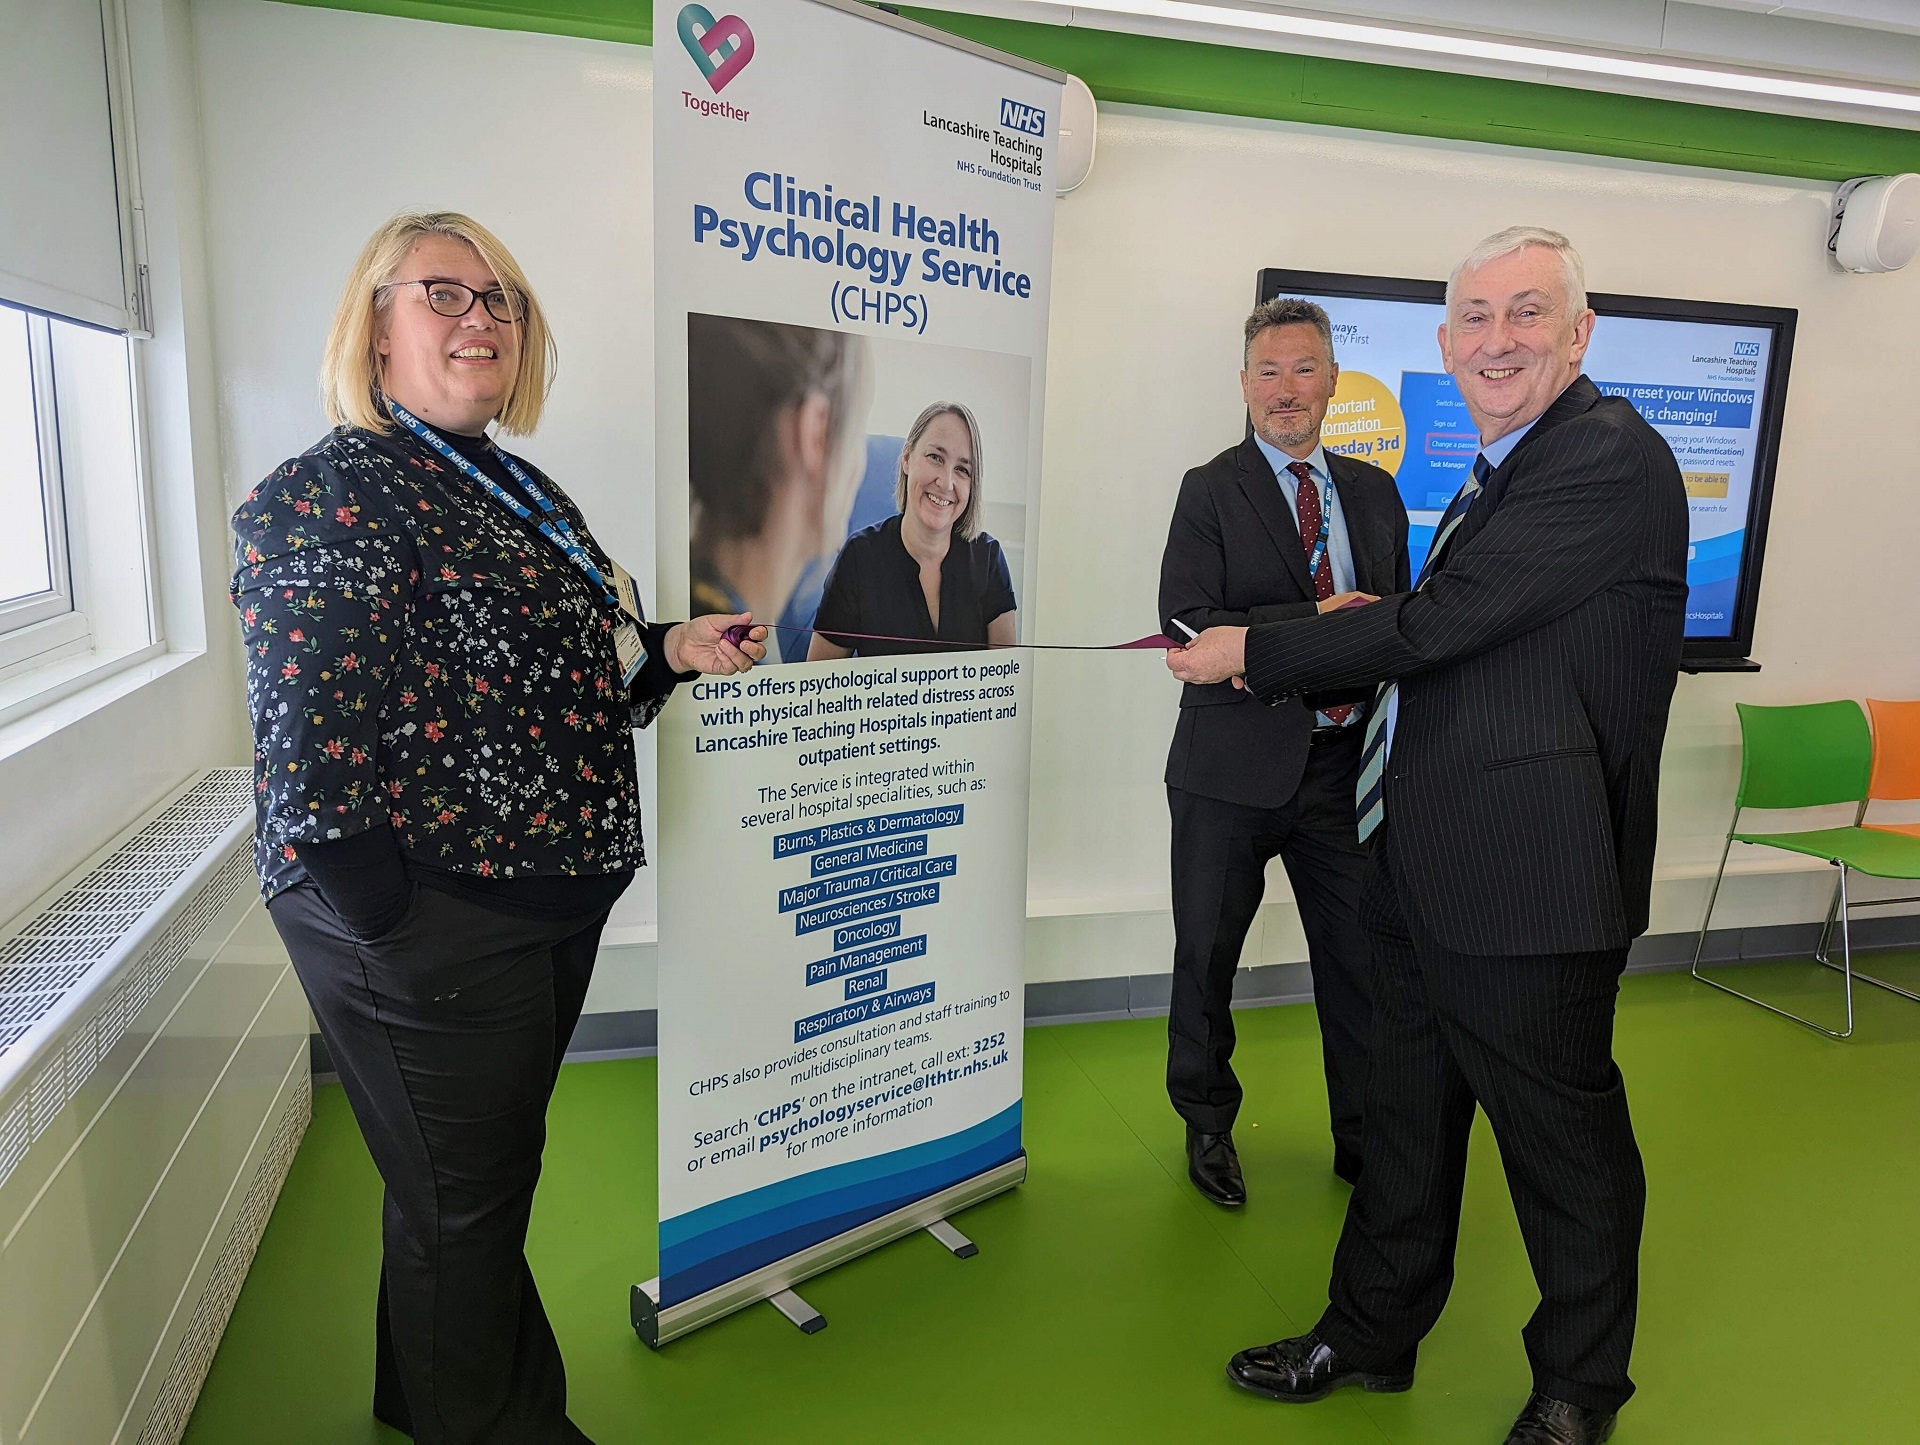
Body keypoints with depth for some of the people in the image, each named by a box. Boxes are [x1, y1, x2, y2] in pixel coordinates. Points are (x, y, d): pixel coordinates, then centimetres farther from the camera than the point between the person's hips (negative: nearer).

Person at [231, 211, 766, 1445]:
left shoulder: (515, 489, 13)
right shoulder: (331, 497, -14)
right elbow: (312, 739, -20)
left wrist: (670, 649, 6)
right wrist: (391, 929, -20)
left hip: (547, 904, 9)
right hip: (430, 927, -8)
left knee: (500, 1174, 24)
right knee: (458, 1204, 9)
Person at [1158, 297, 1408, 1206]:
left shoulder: (1374, 492, 11)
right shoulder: (1210, 492, -4)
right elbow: (1187, 628, -15)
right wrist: (1317, 622, -22)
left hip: (1347, 764, 4)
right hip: (1236, 766, -3)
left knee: (1364, 960, 12)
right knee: (1207, 958, 10)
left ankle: (1365, 1139, 33)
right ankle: (1207, 1128, 34)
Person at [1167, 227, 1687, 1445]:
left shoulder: (1612, 456, -15)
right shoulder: (1502, 472, 16)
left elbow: (1439, 619, -21)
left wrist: (1253, 652, -12)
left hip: (1527, 881, -9)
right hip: (1432, 871, 10)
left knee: (1564, 1142, 10)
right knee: (1409, 1116, 21)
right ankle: (1373, 1333, 40)